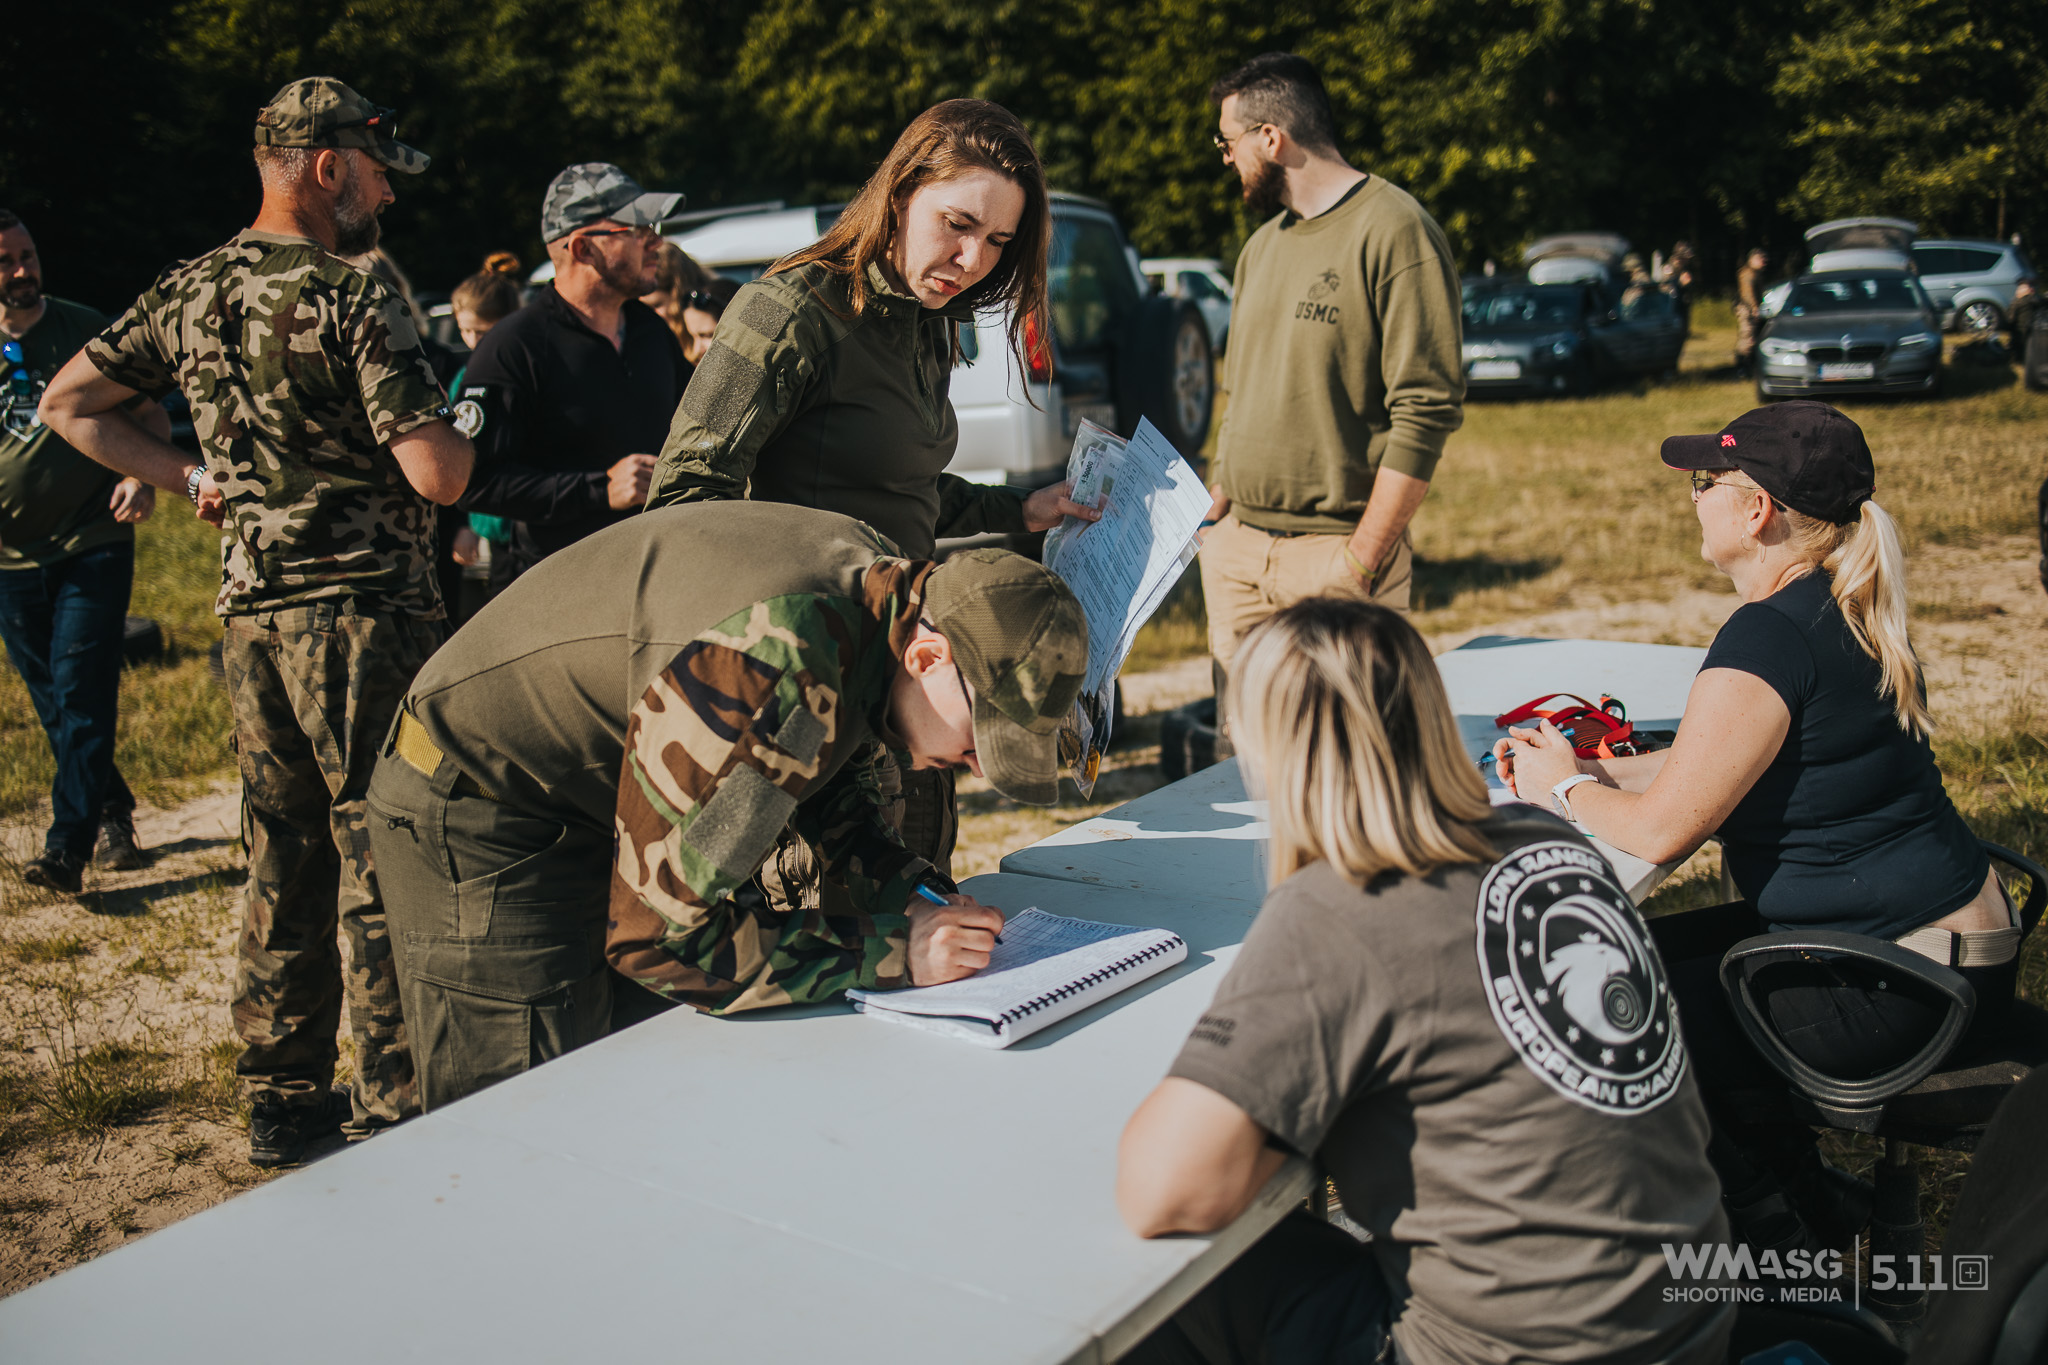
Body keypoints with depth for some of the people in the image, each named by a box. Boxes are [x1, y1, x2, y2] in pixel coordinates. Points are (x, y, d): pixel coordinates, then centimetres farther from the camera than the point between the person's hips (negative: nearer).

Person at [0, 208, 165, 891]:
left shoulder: (84, 328, 1)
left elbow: (149, 413, 5)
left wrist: (143, 476, -14)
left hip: (95, 541, -3)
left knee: (81, 692, -12)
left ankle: (67, 847, -13)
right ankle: (113, 816, 27)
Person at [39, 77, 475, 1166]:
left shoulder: (189, 291, 10)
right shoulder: (351, 303, -13)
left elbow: (68, 403, 16)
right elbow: (438, 476, -19)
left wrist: (192, 477, 15)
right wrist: (460, 426, 3)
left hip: (251, 610, 7)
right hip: (363, 608, -7)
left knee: (282, 860, 15)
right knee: (382, 862, 0)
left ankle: (282, 1098, 25)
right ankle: (396, 1110, 7)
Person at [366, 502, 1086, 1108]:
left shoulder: (876, 574, -10)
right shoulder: (770, 672, -38)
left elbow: (834, 776, 10)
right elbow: (657, 933, -32)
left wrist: (912, 897, -6)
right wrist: (890, 951, -28)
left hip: (605, 810, 9)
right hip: (481, 828, -9)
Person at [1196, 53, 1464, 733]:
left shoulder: (1395, 231, -10)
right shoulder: (1262, 244, 17)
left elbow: (1427, 410, -16)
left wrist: (1362, 560, -19)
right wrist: (1214, 517, 13)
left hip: (1335, 550, -7)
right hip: (1237, 550, 7)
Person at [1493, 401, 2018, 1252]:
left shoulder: (1772, 635, -23)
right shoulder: (1838, 610, 8)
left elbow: (1662, 830, -22)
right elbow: (1722, 764, 19)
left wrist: (1566, 790, -3)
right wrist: (1594, 769, 10)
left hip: (1897, 984, -10)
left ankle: (1771, 1236, 13)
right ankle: (1811, 1200, 25)